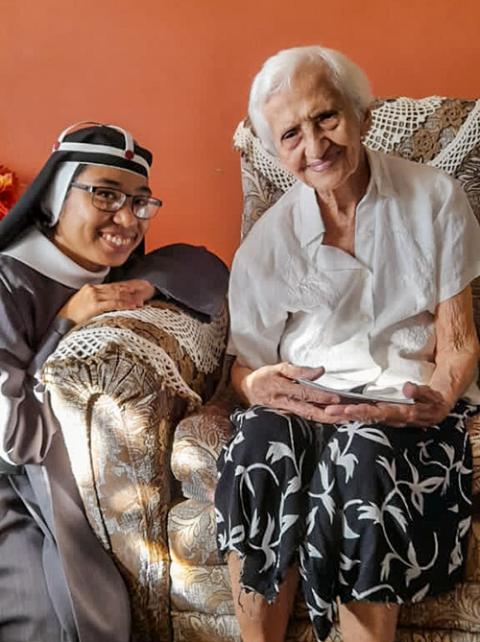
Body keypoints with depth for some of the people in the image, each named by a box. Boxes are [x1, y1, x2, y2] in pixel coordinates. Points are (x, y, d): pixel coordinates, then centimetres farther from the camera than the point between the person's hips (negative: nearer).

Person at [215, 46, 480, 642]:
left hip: (407, 389, -1)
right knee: (256, 450, -30)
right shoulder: (267, 240, 0)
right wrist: (259, 385, -21)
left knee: (361, 457, -33)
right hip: (306, 393, 2)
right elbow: (248, 364, 3)